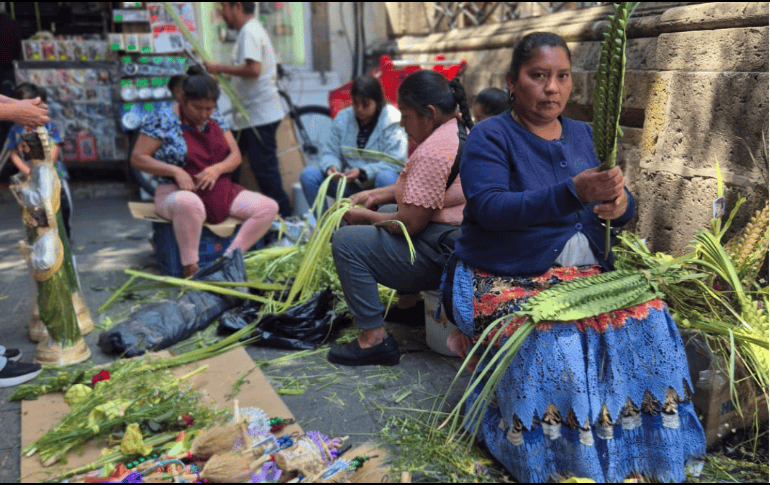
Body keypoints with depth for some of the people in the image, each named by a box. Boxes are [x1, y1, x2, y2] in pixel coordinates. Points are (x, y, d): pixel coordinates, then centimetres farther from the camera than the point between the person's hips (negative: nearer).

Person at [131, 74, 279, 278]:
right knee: (188, 203, -45)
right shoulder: (162, 120, -4)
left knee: (269, 207, -14)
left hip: (221, 192, 6)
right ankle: (190, 268, -28)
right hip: (178, 192, -6)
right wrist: (175, 171, -20)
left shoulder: (216, 121, 11)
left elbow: (235, 156, 9)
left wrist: (217, 169, -14)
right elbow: (137, 158, -7)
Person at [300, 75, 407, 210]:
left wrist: (362, 172, -27)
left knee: (386, 178, -39)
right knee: (308, 175, -12)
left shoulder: (391, 123, -9)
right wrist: (331, 166, -18)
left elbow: (395, 163, -18)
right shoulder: (342, 118, 6)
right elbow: (330, 152, 7)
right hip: (350, 185, 4)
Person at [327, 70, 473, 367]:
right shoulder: (462, 130, 11)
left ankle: (374, 339, -8)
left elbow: (409, 223, -22)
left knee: (346, 242, -11)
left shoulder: (433, 151, -23)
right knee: (383, 218, 30)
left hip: (444, 253, -11)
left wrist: (366, 216, -4)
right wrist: (377, 194, 13)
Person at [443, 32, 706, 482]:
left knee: (650, 320, -19)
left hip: (585, 272, 5)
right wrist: (574, 192, -32)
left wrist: (621, 203, -17)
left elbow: (624, 204, 10)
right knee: (555, 343, -32)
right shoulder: (490, 136, -4)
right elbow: (490, 208, -20)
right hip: (504, 278, -5)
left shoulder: (584, 135, 13)